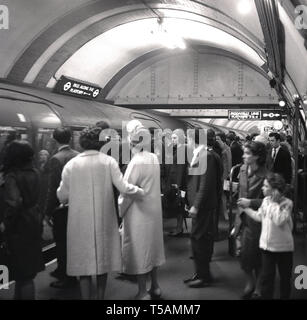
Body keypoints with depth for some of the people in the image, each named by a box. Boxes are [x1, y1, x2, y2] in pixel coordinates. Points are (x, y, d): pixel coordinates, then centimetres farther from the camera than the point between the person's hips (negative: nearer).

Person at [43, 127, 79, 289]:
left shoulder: (55, 159, -17)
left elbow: (52, 188, -18)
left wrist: (47, 211, -9)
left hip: (60, 208, -6)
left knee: (62, 243, 6)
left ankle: (67, 278, 16)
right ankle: (63, 271, 35)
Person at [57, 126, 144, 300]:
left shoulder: (71, 164, -3)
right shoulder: (109, 161, -4)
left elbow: (62, 196, -1)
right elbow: (123, 187, -10)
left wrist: (64, 199, 21)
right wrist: (140, 191, 7)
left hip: (80, 222, -1)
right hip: (104, 220, 1)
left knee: (83, 262, 7)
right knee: (103, 259, 16)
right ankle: (101, 296, 26)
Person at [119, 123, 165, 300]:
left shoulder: (136, 162, -19)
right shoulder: (154, 158, 2)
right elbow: (150, 185, 5)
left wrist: (119, 212, -9)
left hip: (139, 212, -7)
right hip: (154, 210, 7)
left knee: (139, 250, 2)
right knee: (152, 247, 18)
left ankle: (143, 292, 10)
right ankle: (155, 286, 29)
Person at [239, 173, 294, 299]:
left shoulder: (287, 203, -17)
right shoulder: (266, 200, 0)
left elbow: (279, 221, -30)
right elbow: (259, 217, 15)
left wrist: (275, 203, -27)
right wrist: (246, 208, 14)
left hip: (284, 247, -4)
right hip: (267, 245, 4)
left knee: (285, 277, 13)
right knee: (266, 276, 8)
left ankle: (285, 296, 29)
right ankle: (266, 296, 19)